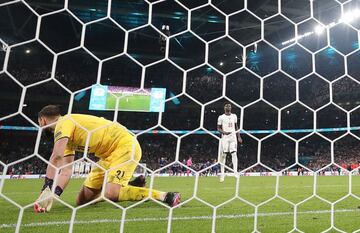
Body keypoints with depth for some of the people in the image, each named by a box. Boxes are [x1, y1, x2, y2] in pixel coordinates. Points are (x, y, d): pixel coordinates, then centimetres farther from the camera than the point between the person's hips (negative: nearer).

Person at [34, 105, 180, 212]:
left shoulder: (64, 122, -10)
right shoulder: (66, 137, 17)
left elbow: (56, 157, -24)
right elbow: (66, 171, 7)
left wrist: (47, 189, -21)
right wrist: (50, 195, -7)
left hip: (126, 145, -9)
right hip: (109, 155, 9)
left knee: (110, 195, -27)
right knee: (82, 200, 5)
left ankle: (164, 196, -15)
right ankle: (130, 186, 16)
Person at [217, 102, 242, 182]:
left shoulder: (234, 116, 13)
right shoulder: (221, 117, 2)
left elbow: (236, 127, 18)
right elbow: (218, 128, 2)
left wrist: (239, 137, 9)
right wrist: (224, 132, -17)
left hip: (233, 137, 3)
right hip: (225, 137, -2)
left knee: (234, 153, -8)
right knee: (223, 155, -1)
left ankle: (235, 172, -10)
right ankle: (222, 174, 5)